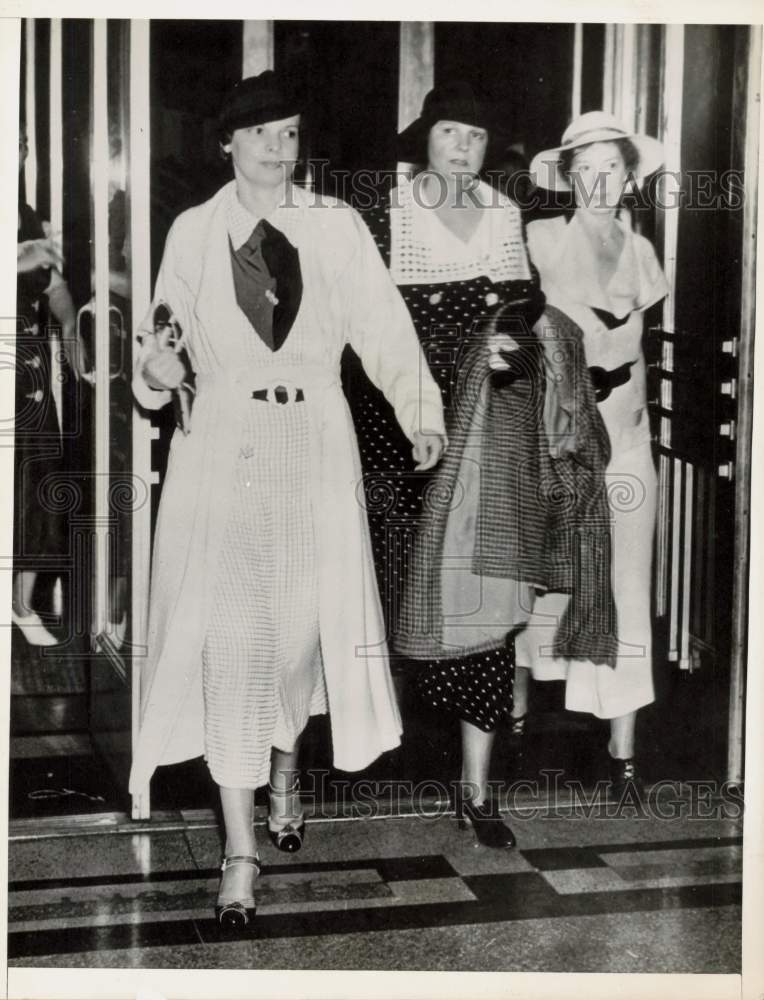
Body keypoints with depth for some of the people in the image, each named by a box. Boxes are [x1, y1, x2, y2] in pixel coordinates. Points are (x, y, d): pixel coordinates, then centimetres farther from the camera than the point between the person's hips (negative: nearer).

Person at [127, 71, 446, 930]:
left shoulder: (336, 227, 5)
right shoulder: (192, 232, 6)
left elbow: (382, 326, 0)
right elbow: (168, 330, 6)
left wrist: (420, 411, -12)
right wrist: (157, 363, -17)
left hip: (315, 451, 1)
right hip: (220, 450, -1)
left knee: (303, 627, 7)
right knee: (229, 641, -6)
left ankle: (285, 770, 40)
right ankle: (240, 851, 1)